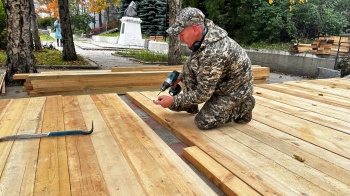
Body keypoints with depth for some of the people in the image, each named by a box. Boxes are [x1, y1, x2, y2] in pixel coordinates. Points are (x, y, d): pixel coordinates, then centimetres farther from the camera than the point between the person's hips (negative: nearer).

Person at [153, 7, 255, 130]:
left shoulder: (213, 53, -37)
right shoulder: (207, 29, -10)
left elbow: (203, 94, -28)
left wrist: (174, 101, -21)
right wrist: (180, 76, 3)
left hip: (235, 89, -8)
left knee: (203, 122, -13)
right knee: (189, 66, -7)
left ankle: (242, 107, 4)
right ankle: (190, 106, 9)